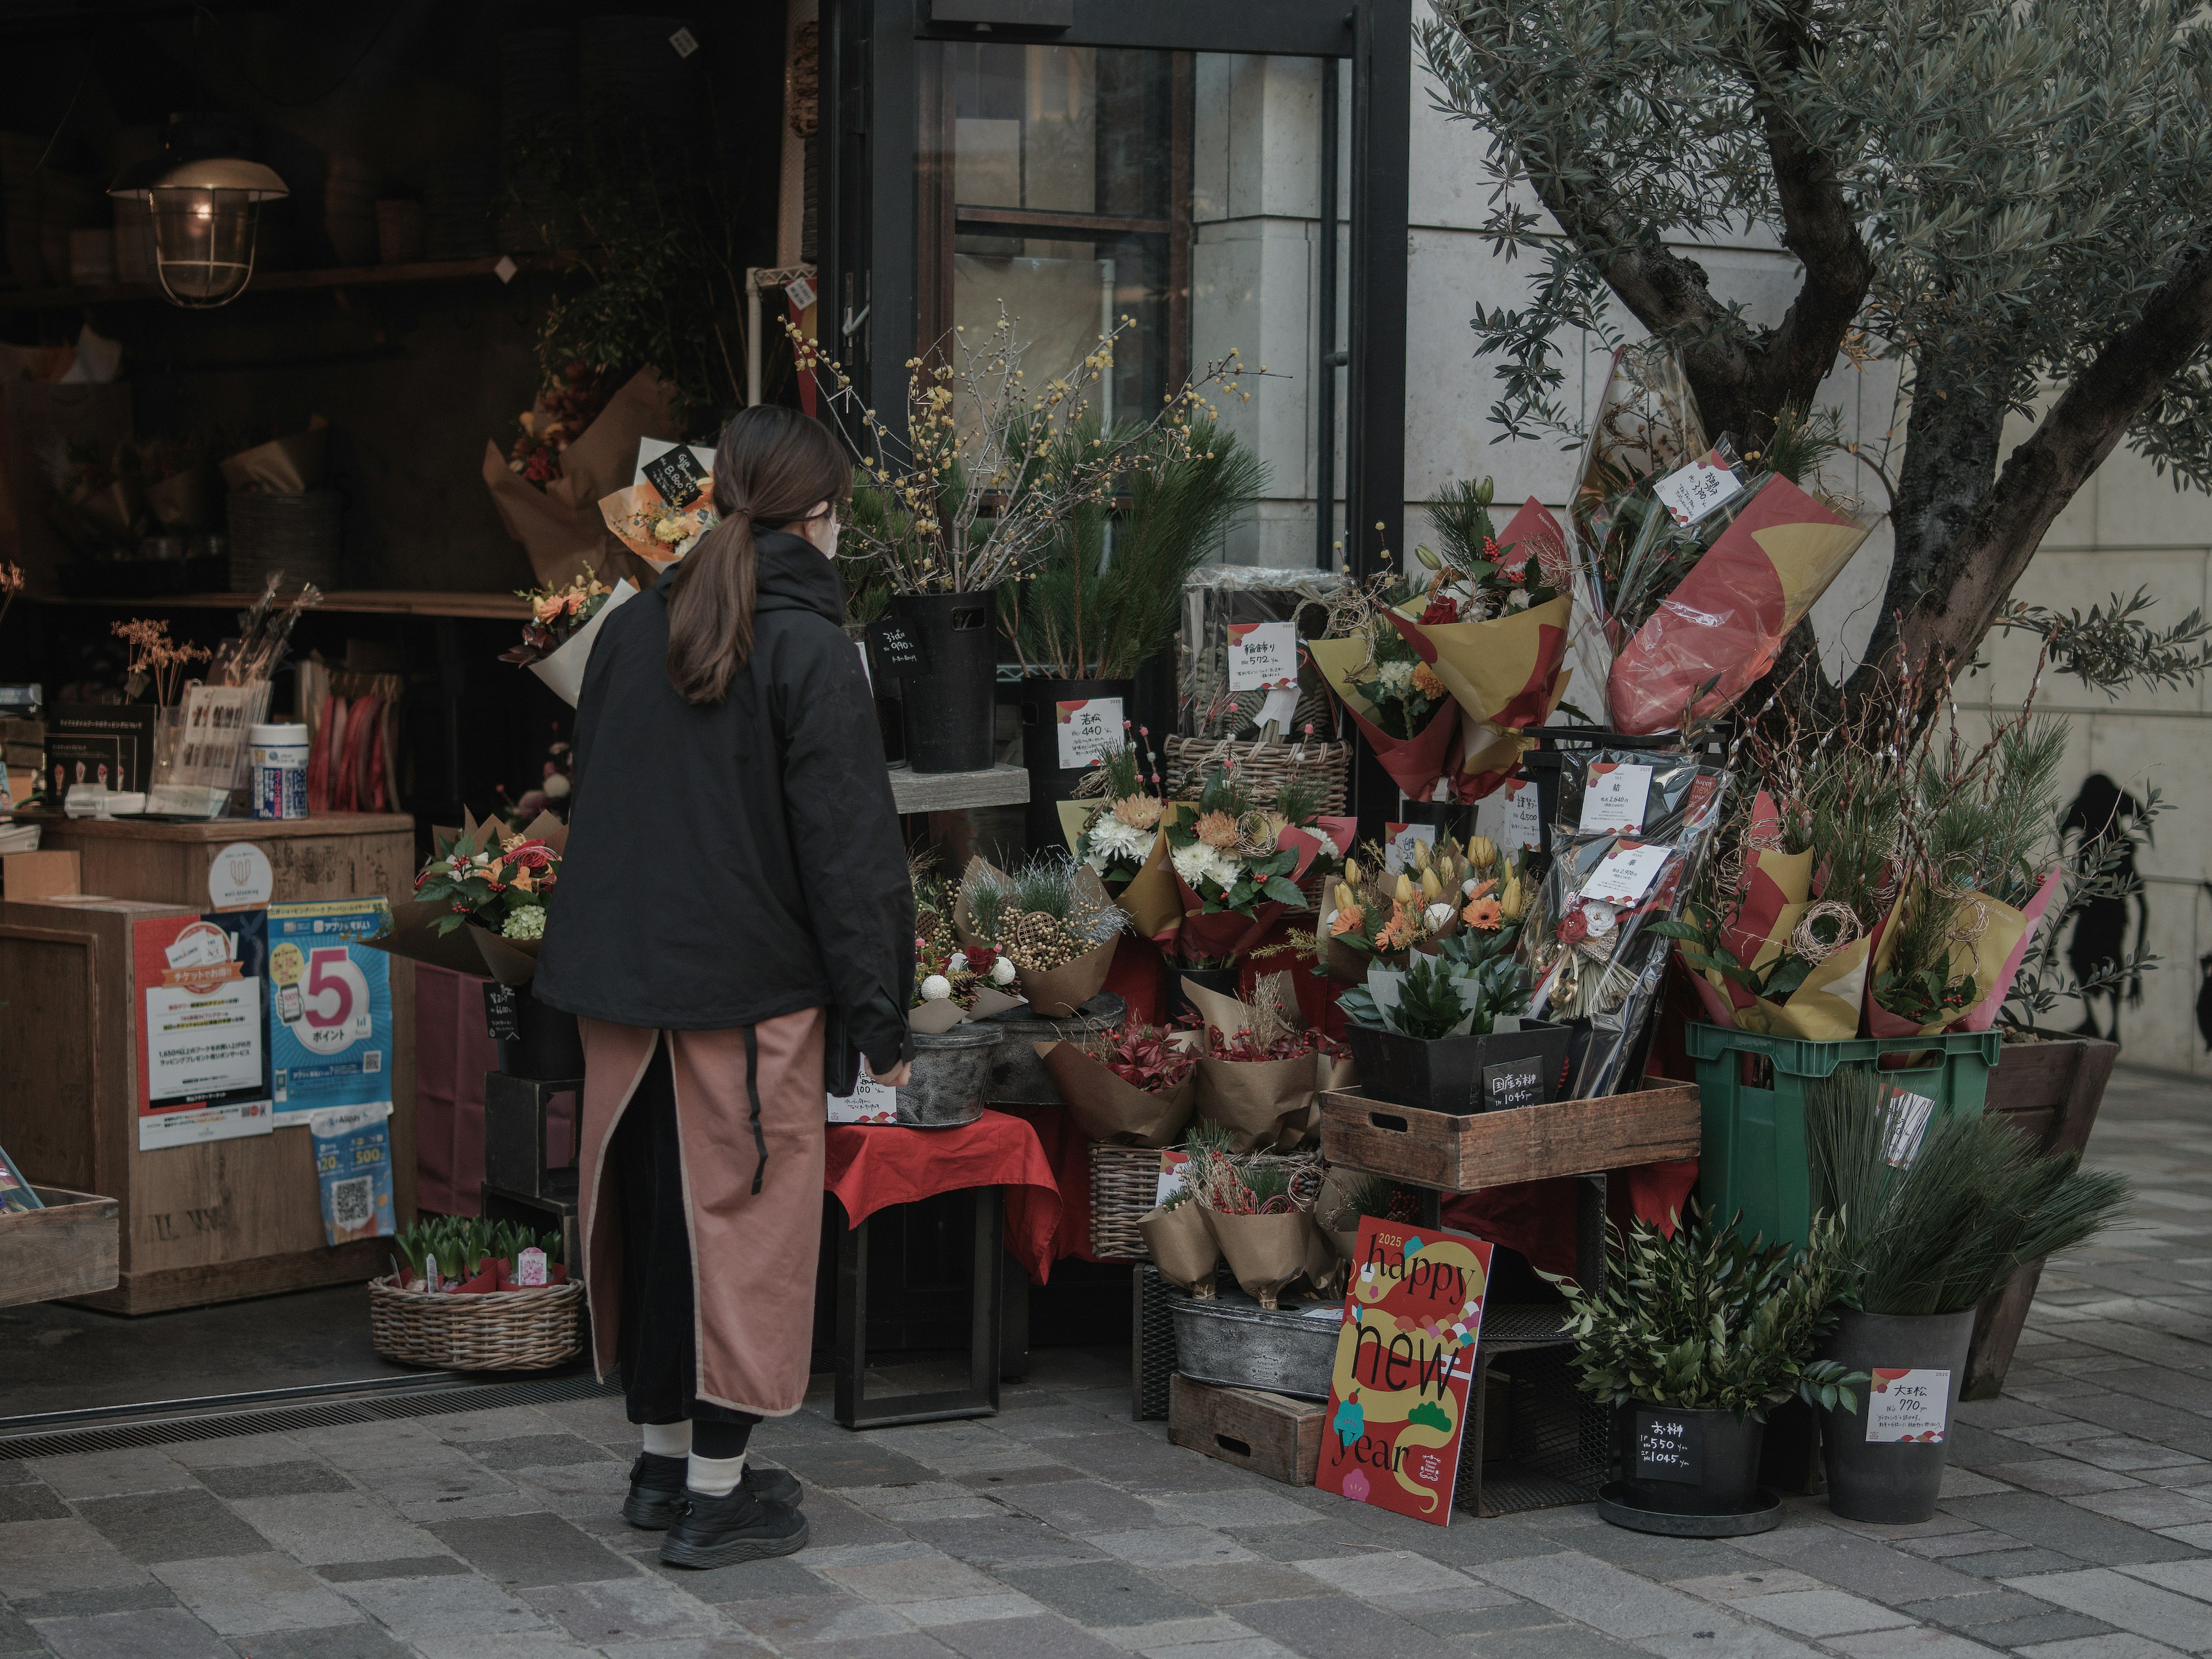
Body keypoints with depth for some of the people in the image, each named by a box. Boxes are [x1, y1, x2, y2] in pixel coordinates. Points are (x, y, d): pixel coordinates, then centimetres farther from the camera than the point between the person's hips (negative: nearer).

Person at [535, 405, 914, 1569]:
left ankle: (663, 1459, 28)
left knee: (651, 1210, 16)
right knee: (743, 1218, 3)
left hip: (622, 979, 6)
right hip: (751, 989, -6)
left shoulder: (629, 629, 8)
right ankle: (714, 1494, 8)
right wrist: (881, 1012, -10)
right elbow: (849, 845, -13)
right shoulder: (808, 649, -12)